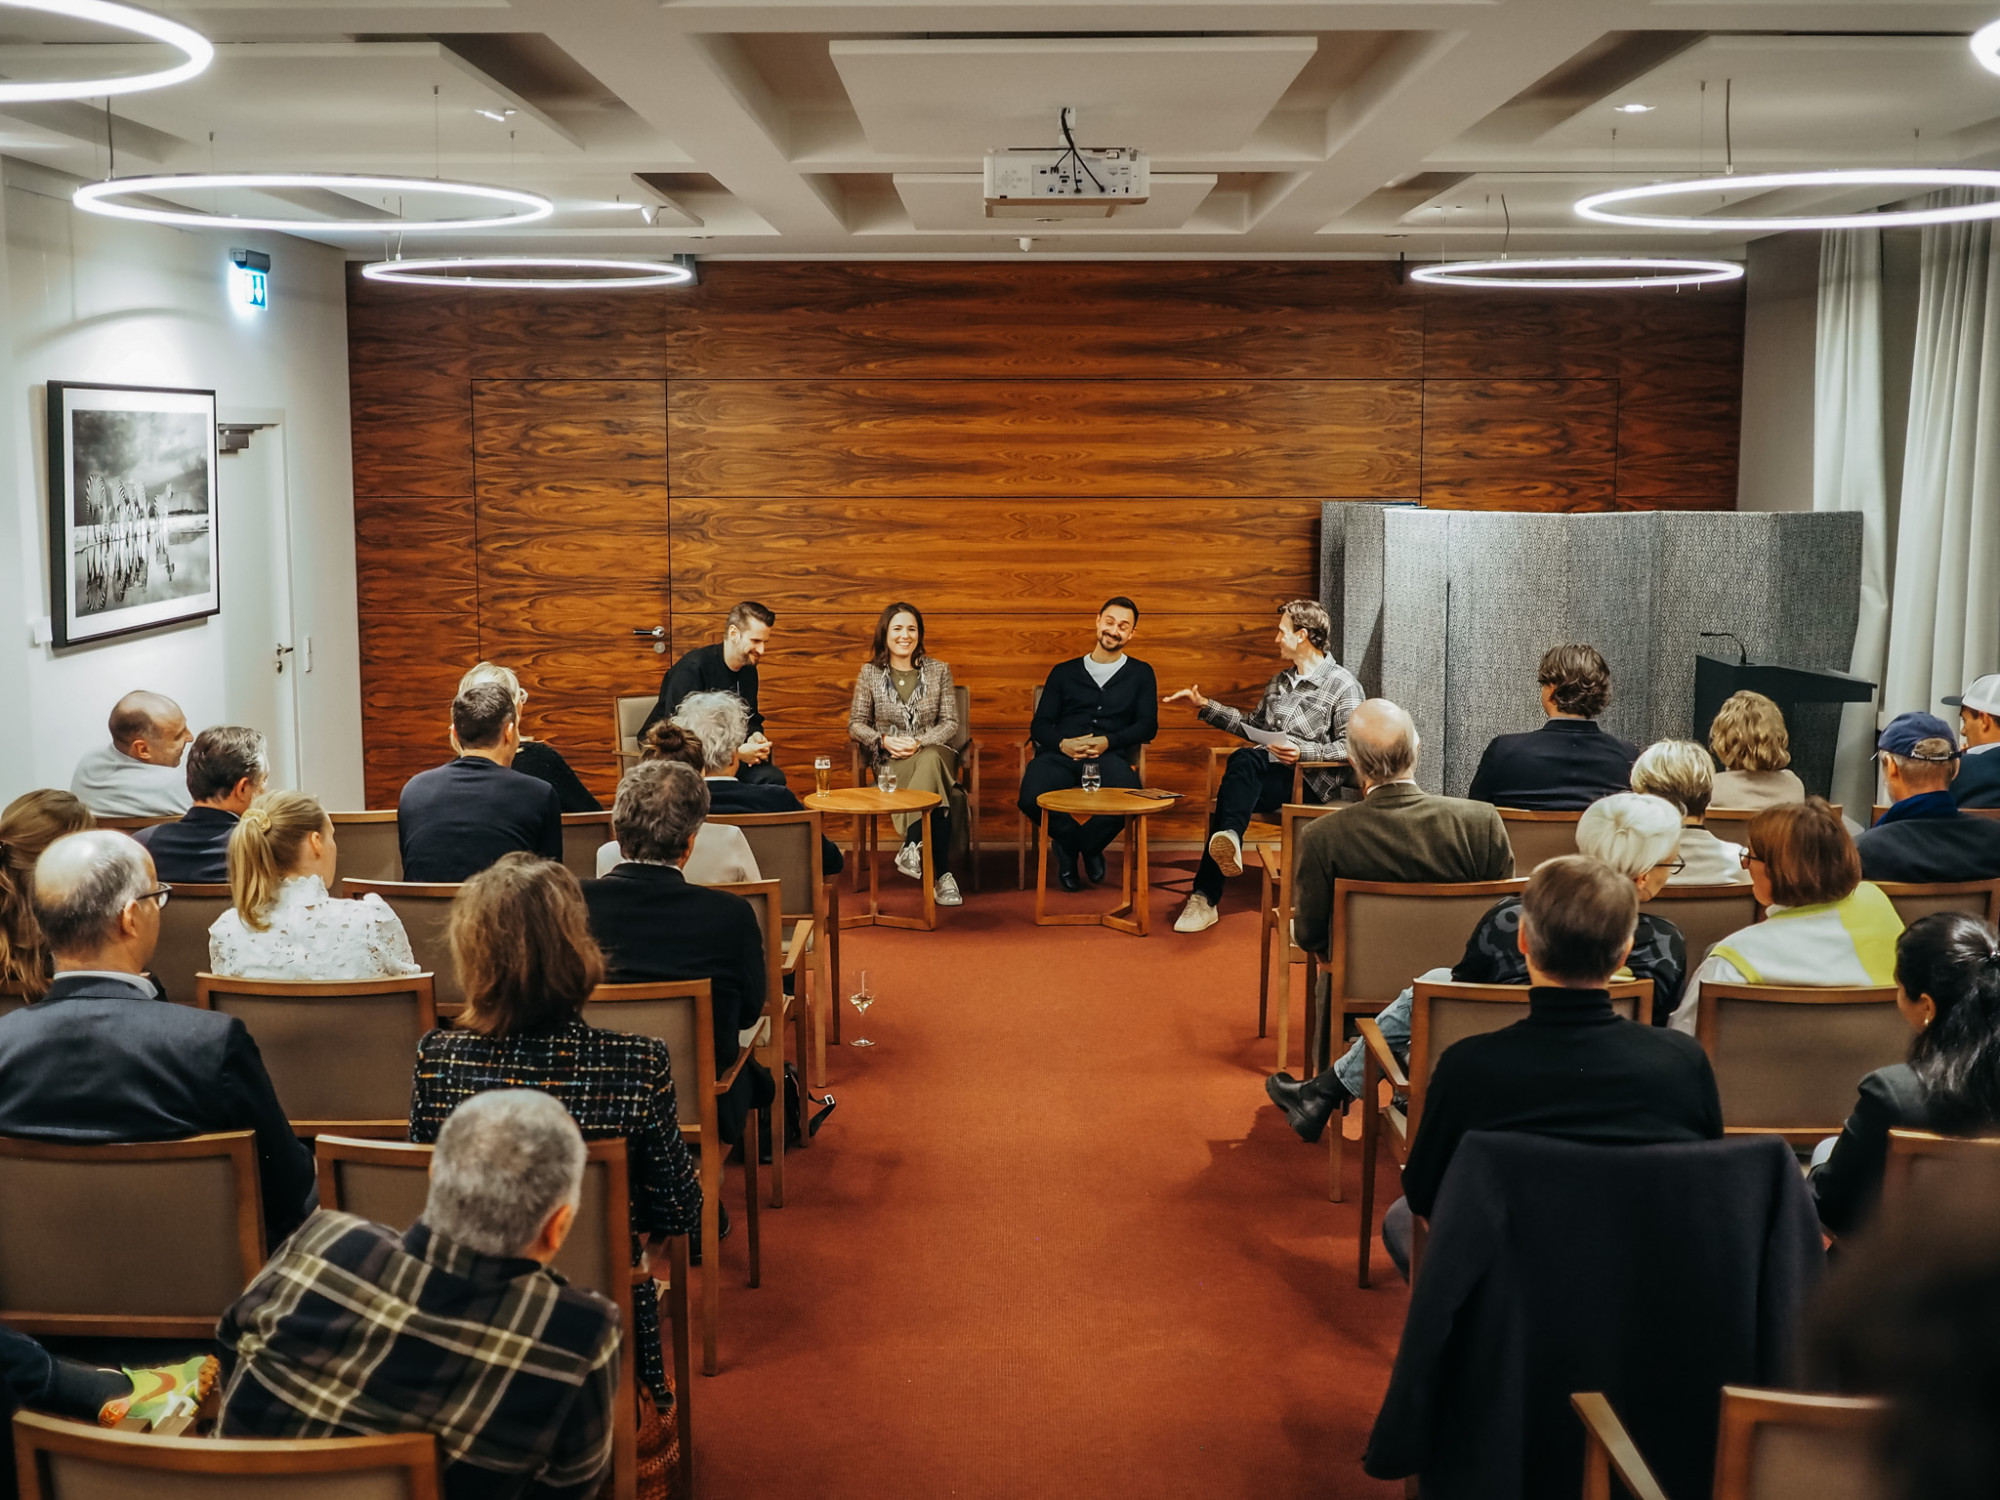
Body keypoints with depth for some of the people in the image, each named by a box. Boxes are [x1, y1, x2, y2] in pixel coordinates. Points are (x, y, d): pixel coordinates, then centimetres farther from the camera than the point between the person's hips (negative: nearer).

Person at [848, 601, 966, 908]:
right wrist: (885, 740, -11)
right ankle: (942, 874, -39)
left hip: (934, 753, 1)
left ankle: (912, 848, -40)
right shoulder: (869, 674, 9)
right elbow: (856, 724, 9)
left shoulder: (939, 670, 10)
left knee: (930, 761, -41)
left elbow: (951, 722, 5)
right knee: (935, 791, -36)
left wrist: (919, 743, -13)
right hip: (891, 761, -1)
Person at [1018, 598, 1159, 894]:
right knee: (1031, 799, -34)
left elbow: (1148, 726, 10)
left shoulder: (1140, 674, 21)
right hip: (1060, 755, 1)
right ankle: (1087, 847, 1)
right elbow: (1039, 725, 15)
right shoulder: (1064, 672, 23)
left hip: (1109, 756, -1)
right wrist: (1063, 744, -8)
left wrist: (1108, 742, -8)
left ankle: (1070, 847, -3)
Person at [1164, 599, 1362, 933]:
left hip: (1308, 780, -6)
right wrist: (1205, 706, 28)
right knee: (1243, 760, -31)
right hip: (1264, 772, 6)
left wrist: (1303, 752, -22)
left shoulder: (1343, 685, -1)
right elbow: (1254, 726, 32)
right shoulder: (1280, 682, 25)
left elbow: (1350, 746, -9)